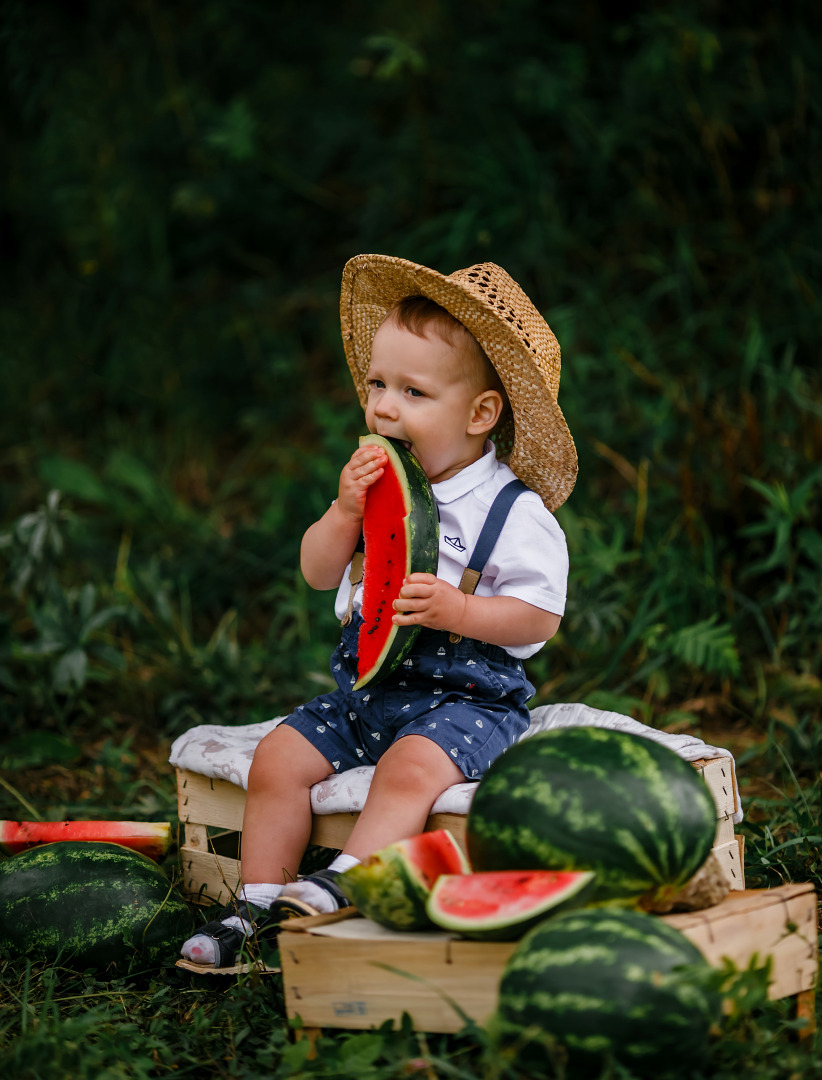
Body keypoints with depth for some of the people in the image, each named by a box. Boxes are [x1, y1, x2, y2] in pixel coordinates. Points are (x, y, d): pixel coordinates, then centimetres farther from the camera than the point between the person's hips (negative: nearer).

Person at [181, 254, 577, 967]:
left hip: (466, 692, -6)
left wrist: (459, 611, -25)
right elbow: (317, 573, 9)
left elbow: (542, 615, -11)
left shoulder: (515, 511, -9)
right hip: (365, 682, 6)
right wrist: (346, 511, -9)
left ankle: (341, 885, -39)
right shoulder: (379, 487, 9)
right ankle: (258, 904, -4)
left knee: (409, 768, -34)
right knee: (278, 757, -7)